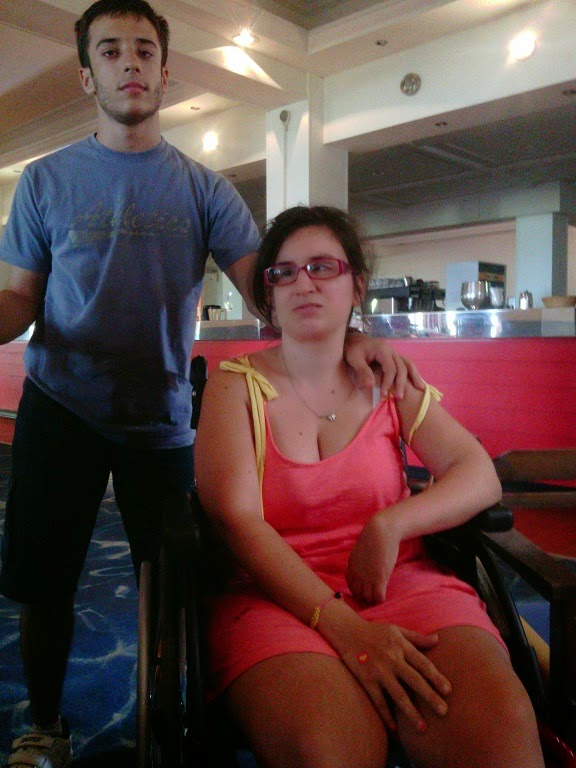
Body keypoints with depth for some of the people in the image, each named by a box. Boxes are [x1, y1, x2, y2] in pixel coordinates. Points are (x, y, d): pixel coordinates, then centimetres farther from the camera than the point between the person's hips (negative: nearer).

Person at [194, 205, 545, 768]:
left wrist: (391, 524, -14)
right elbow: (236, 517, -9)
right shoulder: (235, 384, 4)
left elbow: (480, 477, 6)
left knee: (497, 723, -26)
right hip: (278, 592, -2)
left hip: (399, 580, 3)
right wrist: (341, 623, -20)